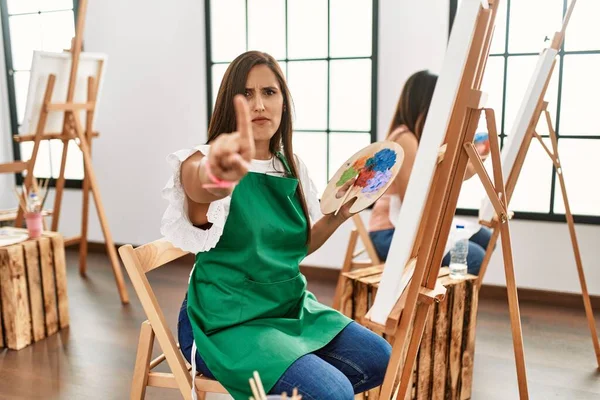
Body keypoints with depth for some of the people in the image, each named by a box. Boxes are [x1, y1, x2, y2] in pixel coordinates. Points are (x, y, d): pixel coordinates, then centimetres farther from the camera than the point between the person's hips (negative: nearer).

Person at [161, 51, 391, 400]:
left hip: (292, 306, 7)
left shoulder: (292, 167, 3)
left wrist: (338, 215, -3)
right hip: (228, 320, -7)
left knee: (380, 360, 6)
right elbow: (200, 187, -43)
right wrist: (217, 178, -66)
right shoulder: (206, 161, -16)